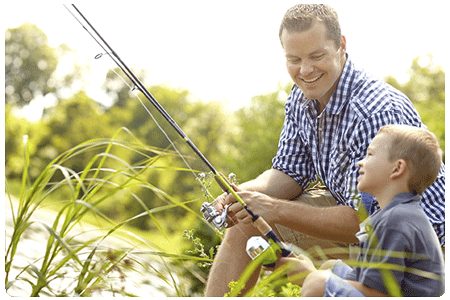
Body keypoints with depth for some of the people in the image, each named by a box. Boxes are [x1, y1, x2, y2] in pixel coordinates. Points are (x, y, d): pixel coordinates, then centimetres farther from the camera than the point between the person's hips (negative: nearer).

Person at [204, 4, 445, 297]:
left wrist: (277, 210, -31)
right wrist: (246, 192, -20)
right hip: (356, 208, 8)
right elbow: (292, 173, 2)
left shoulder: (378, 113, -31)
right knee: (245, 225, 1)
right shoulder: (302, 97, -5)